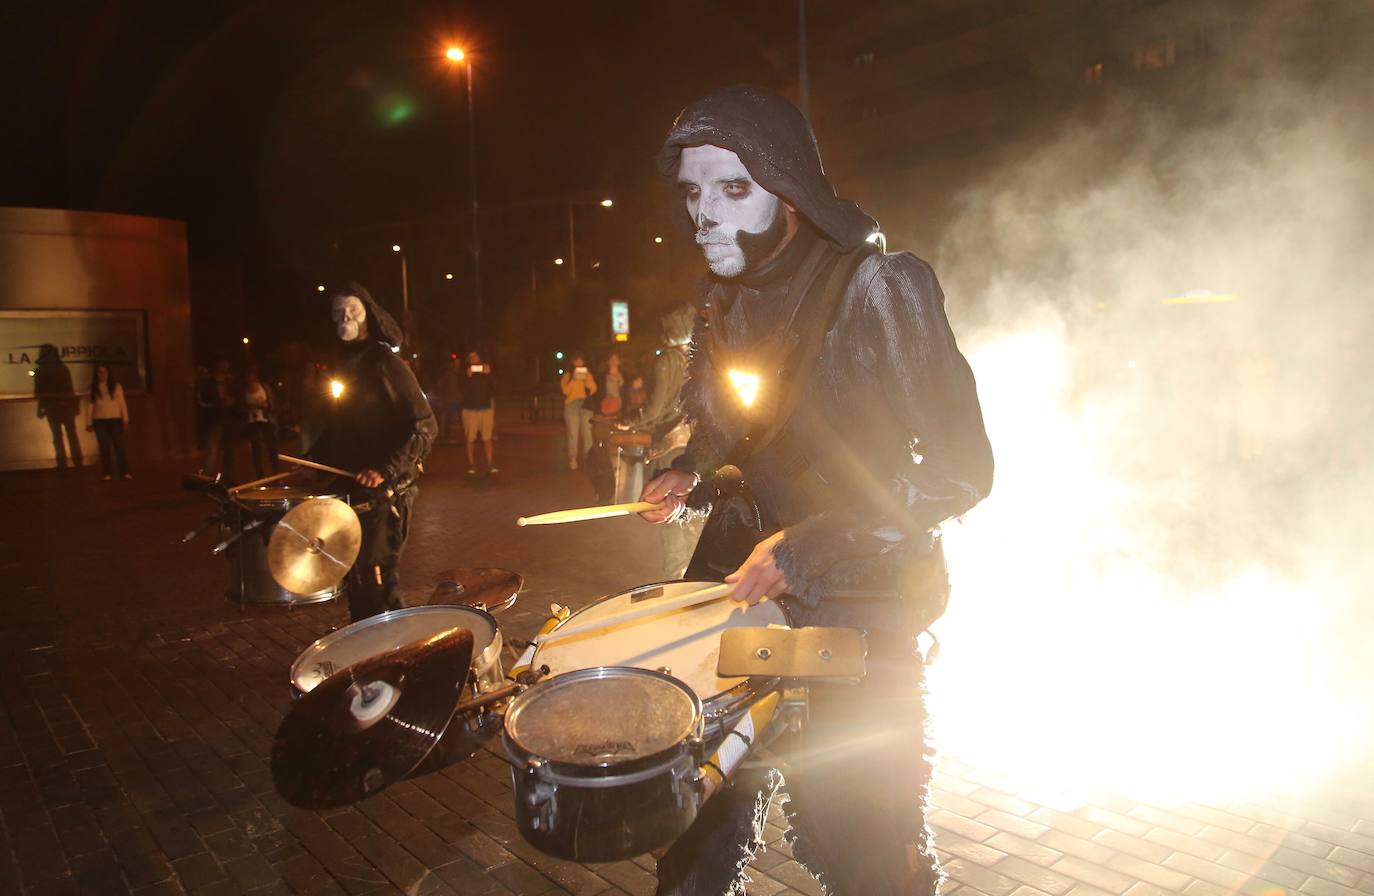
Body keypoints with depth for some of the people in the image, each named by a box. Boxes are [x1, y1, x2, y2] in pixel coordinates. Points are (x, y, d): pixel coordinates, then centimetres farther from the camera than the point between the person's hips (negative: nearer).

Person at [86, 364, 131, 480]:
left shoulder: (116, 386, 6)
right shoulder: (93, 388, 9)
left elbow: (122, 403, 3)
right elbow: (90, 405, 7)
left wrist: (125, 419, -4)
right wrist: (89, 422, 2)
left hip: (115, 419, -1)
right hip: (99, 421, 1)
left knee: (119, 445, -5)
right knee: (104, 447, 1)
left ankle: (125, 472, -3)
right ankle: (107, 473, 3)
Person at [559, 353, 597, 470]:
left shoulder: (588, 374, 18)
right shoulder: (567, 375, 11)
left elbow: (593, 390, 5)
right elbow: (565, 390, -3)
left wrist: (587, 379, -7)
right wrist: (573, 379, -13)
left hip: (586, 405, 2)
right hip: (572, 405, -2)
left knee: (587, 433, -8)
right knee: (573, 433, -10)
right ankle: (572, 460, -9)